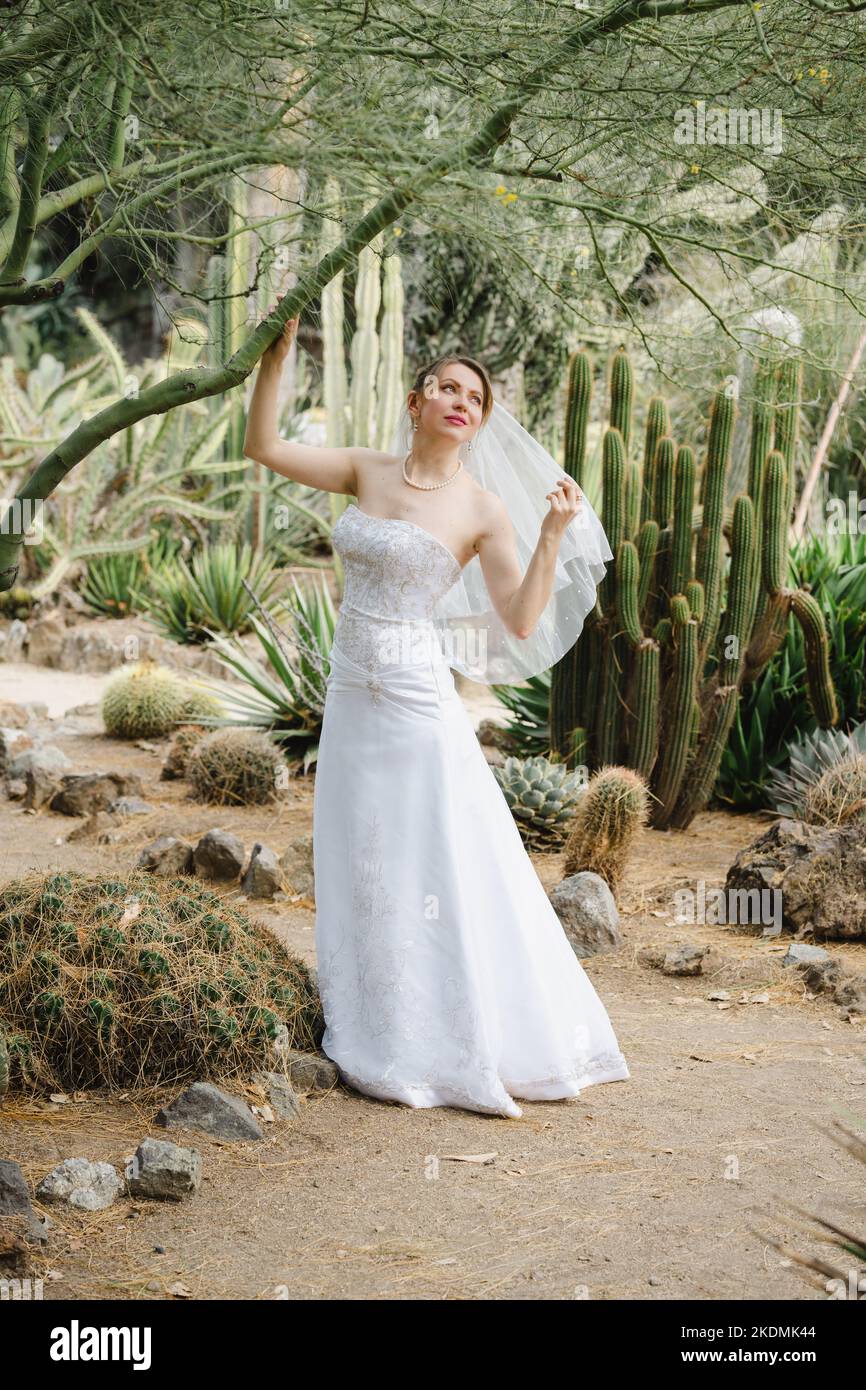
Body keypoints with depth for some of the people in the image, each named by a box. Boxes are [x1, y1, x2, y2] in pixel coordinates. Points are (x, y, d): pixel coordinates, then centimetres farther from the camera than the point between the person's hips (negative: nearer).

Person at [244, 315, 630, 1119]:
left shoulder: (482, 507, -5)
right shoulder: (367, 473, 7)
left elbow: (520, 622, -7)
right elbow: (263, 448, 3)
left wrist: (554, 534, -17)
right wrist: (278, 350, -4)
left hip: (418, 708, -5)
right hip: (351, 700, 5)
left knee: (438, 875, -1)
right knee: (362, 876, 11)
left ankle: (474, 1049, 10)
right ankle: (383, 1045, 24)